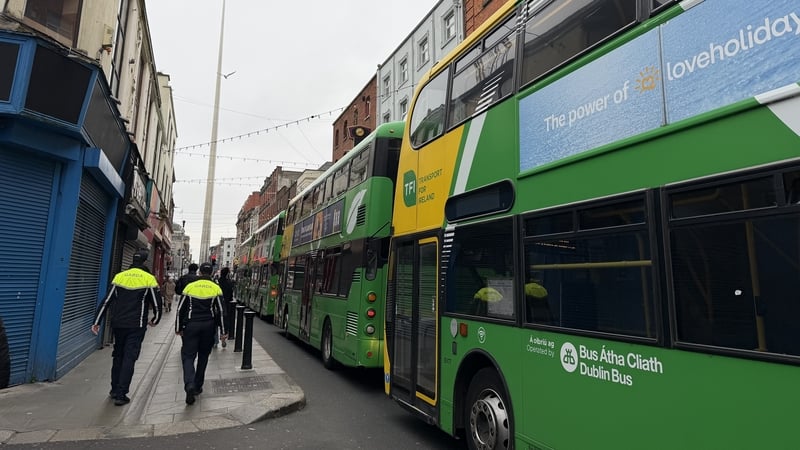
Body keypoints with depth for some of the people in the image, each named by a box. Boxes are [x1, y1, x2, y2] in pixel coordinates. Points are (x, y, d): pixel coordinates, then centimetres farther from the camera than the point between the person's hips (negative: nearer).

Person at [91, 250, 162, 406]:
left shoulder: (119, 276, 5)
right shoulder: (149, 279, -5)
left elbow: (106, 301, 5)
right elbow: (156, 303, -3)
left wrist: (97, 322, 10)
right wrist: (155, 320, 14)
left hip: (117, 324, 4)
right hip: (136, 326, -4)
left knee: (118, 355, 19)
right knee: (129, 357, 1)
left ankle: (115, 390, 26)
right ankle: (121, 394, 0)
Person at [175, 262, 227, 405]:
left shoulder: (190, 287, 1)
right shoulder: (216, 288, -1)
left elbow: (180, 310, 3)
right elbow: (221, 311, -2)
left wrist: (178, 328, 13)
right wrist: (223, 331, 2)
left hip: (191, 325, -1)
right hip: (209, 326, 1)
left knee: (188, 356, 2)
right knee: (203, 356, 16)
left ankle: (189, 385, -20)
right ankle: (197, 386, 22)